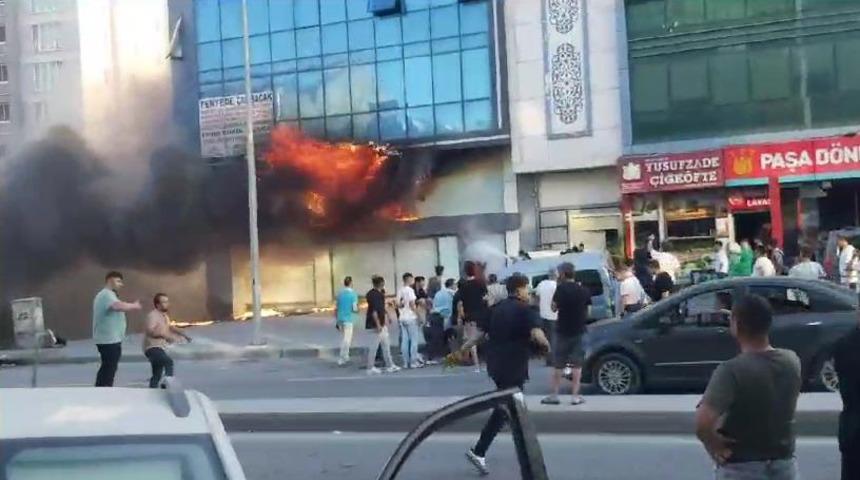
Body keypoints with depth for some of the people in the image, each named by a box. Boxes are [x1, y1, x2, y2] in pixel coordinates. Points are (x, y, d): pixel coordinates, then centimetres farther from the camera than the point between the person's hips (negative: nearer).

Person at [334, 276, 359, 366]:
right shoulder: (353, 294, -10)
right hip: (348, 319, -6)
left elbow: (336, 309, 10)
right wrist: (357, 310, 10)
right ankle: (341, 360, -2)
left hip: (340, 319, 6)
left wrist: (336, 321, 17)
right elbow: (354, 309, -14)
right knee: (346, 340, 0)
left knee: (343, 339, 19)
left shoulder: (339, 293, 7)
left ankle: (345, 357, 26)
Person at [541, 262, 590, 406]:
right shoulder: (584, 290, 0)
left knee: (558, 365, 7)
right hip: (578, 331, 2)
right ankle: (576, 396, 4)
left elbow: (554, 308, -3)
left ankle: (554, 395, 10)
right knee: (576, 364, 6)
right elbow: (588, 312, 6)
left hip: (562, 331, -2)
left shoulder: (561, 288, -9)